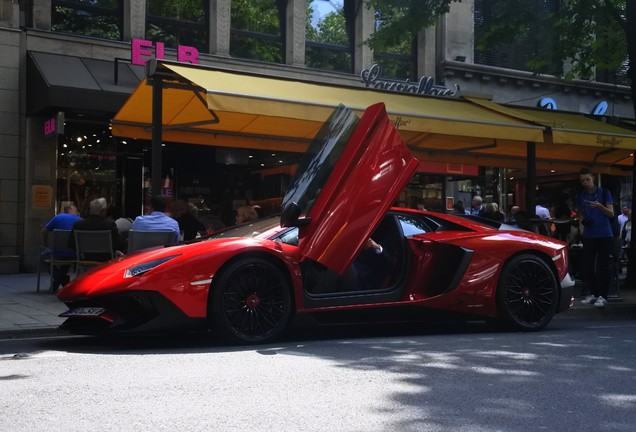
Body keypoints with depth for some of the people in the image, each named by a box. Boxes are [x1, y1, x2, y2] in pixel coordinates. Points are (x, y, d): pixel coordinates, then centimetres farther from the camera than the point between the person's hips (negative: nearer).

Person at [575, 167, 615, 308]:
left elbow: (611, 213, -6)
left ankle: (602, 296, -2)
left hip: (604, 235, -4)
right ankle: (593, 294, 17)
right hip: (588, 236, 4)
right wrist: (582, 219, 1)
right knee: (587, 266, 3)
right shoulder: (580, 196, 9)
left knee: (602, 267, -6)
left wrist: (600, 206, -24)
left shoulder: (604, 193, -1)